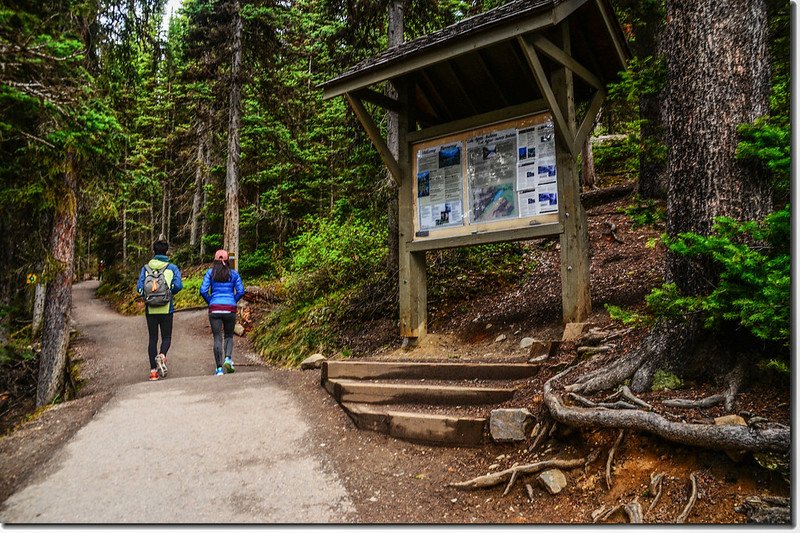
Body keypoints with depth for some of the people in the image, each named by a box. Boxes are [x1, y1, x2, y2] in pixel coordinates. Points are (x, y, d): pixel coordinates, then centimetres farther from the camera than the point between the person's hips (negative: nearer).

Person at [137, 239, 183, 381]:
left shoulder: (146, 268, 4)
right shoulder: (172, 268, 0)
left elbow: (139, 287, -3)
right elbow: (178, 285, -11)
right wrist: (170, 293, 8)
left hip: (150, 309, 2)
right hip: (166, 308, -1)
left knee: (152, 338, 9)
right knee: (166, 337, 11)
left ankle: (153, 370, 8)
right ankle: (162, 355, -20)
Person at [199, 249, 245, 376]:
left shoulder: (210, 272, 3)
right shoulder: (234, 273, 4)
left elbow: (203, 290, -4)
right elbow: (241, 291, -1)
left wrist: (210, 302, 12)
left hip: (214, 309, 0)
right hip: (230, 309, 0)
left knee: (217, 338, 3)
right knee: (229, 336, 17)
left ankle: (219, 369, 1)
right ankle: (228, 358, -8)